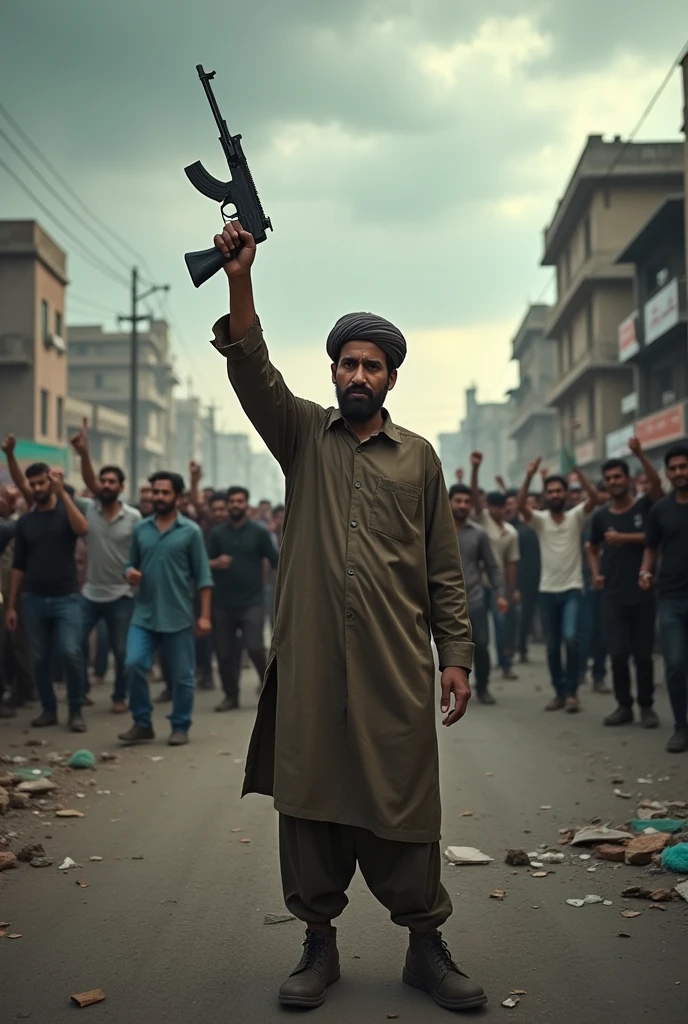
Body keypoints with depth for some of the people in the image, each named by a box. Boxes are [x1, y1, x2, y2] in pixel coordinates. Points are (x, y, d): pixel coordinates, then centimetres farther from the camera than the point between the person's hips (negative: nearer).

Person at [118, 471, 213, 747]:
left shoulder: (190, 531, -3)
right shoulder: (140, 529, 7)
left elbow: (203, 576, -3)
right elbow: (132, 565, 17)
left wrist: (205, 615, -8)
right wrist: (129, 573, -8)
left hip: (178, 617, -2)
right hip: (144, 615, 3)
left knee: (181, 676, 5)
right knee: (134, 664, -11)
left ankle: (180, 727, 21)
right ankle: (142, 723, 5)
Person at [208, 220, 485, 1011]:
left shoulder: (418, 456, 10)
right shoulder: (303, 434, 9)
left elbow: (444, 568, 9)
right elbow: (253, 373, -10)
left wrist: (456, 656, 3)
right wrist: (239, 282, -24)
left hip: (396, 665, 0)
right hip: (310, 658, 0)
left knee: (403, 802, 3)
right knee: (310, 801, 6)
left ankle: (426, 947, 17)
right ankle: (319, 945, 20)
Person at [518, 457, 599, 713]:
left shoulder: (576, 516, 0)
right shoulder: (540, 520, 2)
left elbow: (594, 497, -17)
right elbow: (521, 505, -16)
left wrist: (577, 470, -26)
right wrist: (529, 477, -28)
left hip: (572, 589, -2)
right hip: (547, 591, 2)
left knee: (570, 638, -19)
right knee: (552, 646, 8)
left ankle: (572, 691, -6)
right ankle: (560, 692, 21)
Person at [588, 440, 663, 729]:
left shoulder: (645, 506, -1)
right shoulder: (600, 516, 6)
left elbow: (656, 484, -22)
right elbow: (593, 549, 19)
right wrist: (595, 573, 4)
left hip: (643, 593, -2)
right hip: (612, 595, 2)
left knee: (643, 653, 4)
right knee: (618, 653, 0)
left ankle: (646, 706, 17)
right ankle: (624, 705, 13)